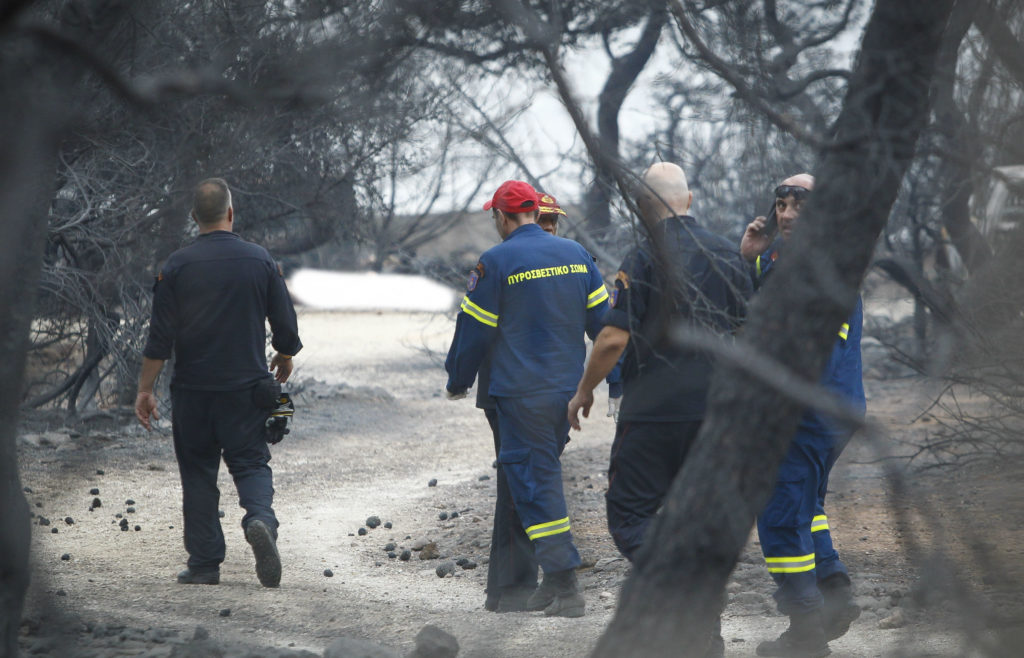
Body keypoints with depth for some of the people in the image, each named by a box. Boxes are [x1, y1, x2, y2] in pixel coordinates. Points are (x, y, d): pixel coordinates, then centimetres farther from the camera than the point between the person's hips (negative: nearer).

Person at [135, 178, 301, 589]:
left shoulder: (177, 266, -5)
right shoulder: (260, 261, -1)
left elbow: (160, 337, -7)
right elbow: (286, 327, 4)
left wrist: (145, 391, 0)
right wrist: (284, 359, 25)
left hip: (193, 389, 0)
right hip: (247, 386, 0)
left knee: (198, 473, 9)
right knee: (250, 462, 7)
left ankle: (204, 564, 9)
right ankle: (260, 519, -24)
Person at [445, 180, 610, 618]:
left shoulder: (497, 262, -9)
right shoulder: (575, 253, 7)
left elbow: (474, 331, -5)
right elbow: (602, 318, 11)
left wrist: (458, 381, 10)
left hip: (521, 393, -6)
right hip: (569, 387, 6)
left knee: (535, 483, -3)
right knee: (544, 473, 16)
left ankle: (566, 589, -10)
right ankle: (553, 581, 15)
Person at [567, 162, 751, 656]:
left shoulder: (645, 258, -10)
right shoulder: (728, 255, 8)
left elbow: (614, 338, -14)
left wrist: (584, 391, 1)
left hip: (652, 409, -6)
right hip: (714, 411, 6)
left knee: (629, 514, 1)